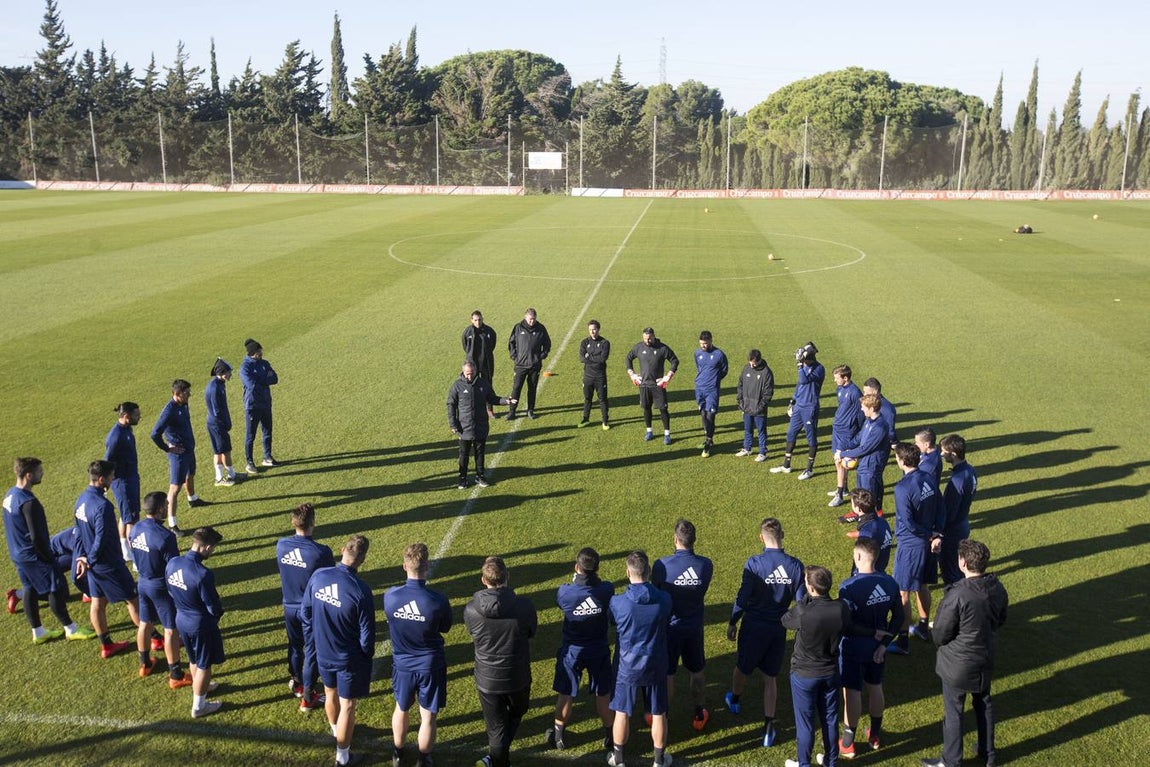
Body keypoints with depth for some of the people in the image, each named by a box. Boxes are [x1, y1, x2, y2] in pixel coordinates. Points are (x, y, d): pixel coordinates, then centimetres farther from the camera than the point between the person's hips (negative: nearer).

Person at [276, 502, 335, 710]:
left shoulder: (281, 545, -12)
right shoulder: (321, 552, -28)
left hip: (289, 607, 5)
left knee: (295, 646, 26)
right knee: (313, 652, 12)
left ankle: (296, 684, 46)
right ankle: (308, 697, 23)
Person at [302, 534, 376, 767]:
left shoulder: (318, 576, -15)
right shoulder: (360, 590, -29)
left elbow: (304, 613, -1)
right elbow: (367, 634, -19)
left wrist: (312, 641, 15)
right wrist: (368, 654, 2)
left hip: (323, 653, 5)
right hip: (349, 658, -5)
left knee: (330, 694, 29)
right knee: (347, 706, 13)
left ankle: (336, 732, 55)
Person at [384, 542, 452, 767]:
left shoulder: (390, 596, -20)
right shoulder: (438, 601, -26)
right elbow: (445, 628, -7)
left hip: (402, 663, 3)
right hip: (431, 664, -3)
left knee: (401, 708, 27)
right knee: (428, 717, 16)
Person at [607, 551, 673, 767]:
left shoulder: (617, 603, -20)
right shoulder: (664, 599, -15)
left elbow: (609, 622, 1)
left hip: (628, 667, -1)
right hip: (656, 667, 1)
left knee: (622, 714, 16)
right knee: (658, 714, 18)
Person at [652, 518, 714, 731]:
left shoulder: (662, 565, -23)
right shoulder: (706, 565, -14)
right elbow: (702, 593, 1)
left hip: (669, 627, -3)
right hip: (695, 626, 3)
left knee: (667, 675, 13)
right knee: (697, 672, 21)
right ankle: (699, 715, 36)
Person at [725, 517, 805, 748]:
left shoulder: (754, 563, -20)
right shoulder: (795, 565, -10)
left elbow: (742, 598, -16)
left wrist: (732, 623, -2)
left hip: (754, 627, -2)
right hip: (779, 629, 3)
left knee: (742, 667, 23)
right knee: (770, 676, 15)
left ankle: (735, 699, 50)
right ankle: (769, 728, 12)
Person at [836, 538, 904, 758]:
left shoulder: (848, 587, -25)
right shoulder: (889, 583, -7)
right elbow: (898, 617, 0)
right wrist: (885, 642, 3)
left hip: (853, 648, -5)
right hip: (877, 648, 5)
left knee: (852, 693, 7)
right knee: (875, 688, 22)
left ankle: (848, 744, 20)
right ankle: (875, 735, 39)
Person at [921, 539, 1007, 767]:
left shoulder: (957, 595, -32)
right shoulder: (998, 589, -11)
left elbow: (940, 635, -21)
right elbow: (1000, 621, 7)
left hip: (957, 663, -6)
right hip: (985, 658, 6)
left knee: (953, 712, 11)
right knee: (983, 704, 25)